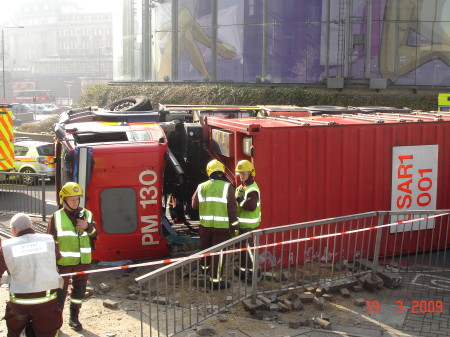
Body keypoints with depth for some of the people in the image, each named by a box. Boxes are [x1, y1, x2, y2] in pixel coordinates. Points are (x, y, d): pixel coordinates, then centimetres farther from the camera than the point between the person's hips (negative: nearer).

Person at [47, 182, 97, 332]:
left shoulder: (86, 214, 5)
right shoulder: (56, 217, -4)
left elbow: (95, 233, 3)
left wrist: (88, 227, -18)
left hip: (83, 261, 3)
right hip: (63, 261, -3)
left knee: (79, 290, 13)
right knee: (60, 291, 3)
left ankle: (74, 318, 27)